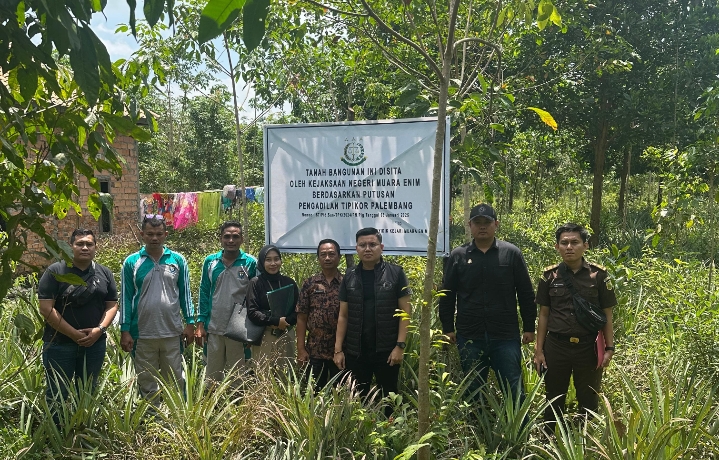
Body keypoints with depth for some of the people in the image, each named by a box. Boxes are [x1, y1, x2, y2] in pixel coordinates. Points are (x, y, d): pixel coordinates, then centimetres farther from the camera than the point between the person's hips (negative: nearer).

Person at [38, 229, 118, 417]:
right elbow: (46, 308, -11)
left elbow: (112, 305, 6)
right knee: (58, 394, 4)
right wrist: (74, 334, -14)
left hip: (94, 343, 4)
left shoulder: (105, 273, 7)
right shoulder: (55, 272, -5)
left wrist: (99, 329, -11)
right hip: (59, 343, -3)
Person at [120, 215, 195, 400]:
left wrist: (190, 323, 1)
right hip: (142, 334, 0)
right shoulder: (131, 262, 0)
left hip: (173, 333, 0)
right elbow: (126, 298, 1)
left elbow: (184, 293, 6)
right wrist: (125, 331, -3)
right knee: (147, 383, 11)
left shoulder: (178, 260, 2)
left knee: (175, 380, 10)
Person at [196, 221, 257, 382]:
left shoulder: (250, 263, -5)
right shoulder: (210, 261, 4)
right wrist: (200, 323, 3)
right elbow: (204, 293, 8)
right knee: (212, 375, 14)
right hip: (214, 329, 3)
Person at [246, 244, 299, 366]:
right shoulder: (256, 283, 0)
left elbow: (298, 310, 9)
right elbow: (252, 312, -6)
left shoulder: (289, 282, 10)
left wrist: (286, 321, -10)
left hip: (286, 336, 3)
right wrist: (275, 321, -15)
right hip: (264, 337, -3)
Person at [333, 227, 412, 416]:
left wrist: (400, 346, -12)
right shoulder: (350, 277, 6)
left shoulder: (395, 273, -3)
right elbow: (343, 316, 8)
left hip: (387, 350, -2)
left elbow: (405, 311, -5)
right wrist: (338, 349, 2)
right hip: (355, 352, 3)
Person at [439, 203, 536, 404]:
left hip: (506, 336, -1)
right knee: (473, 391, 12)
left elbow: (526, 294, 4)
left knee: (514, 390, 5)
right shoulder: (458, 256, 3)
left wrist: (529, 327, 3)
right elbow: (447, 296, 7)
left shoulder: (511, 253, 1)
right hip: (469, 337, 1)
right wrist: (448, 328, 5)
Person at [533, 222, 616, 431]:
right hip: (556, 347, 1)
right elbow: (544, 314, 5)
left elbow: (607, 314, 2)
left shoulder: (598, 275, -3)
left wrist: (609, 348, -4)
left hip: (588, 347, -1)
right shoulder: (550, 275, 1)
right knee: (554, 401, 12)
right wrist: (539, 351, 2)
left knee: (589, 402, 11)